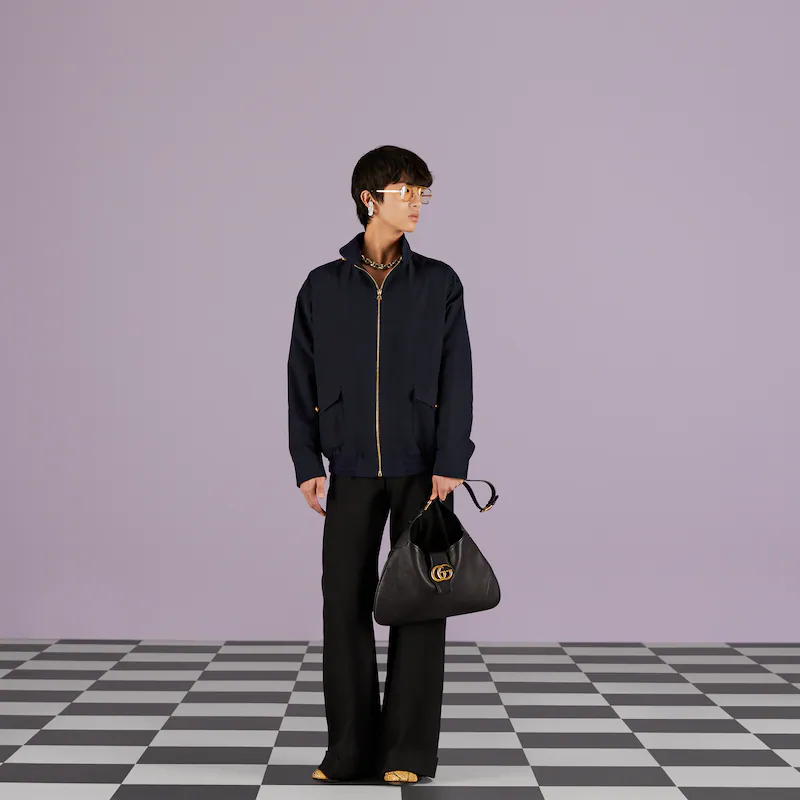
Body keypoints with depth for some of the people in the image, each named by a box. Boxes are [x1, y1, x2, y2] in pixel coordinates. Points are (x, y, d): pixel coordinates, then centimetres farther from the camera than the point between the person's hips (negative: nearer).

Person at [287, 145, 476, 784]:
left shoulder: (439, 283, 3)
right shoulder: (323, 286, 5)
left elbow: (457, 379, -2)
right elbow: (303, 379, 6)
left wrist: (450, 463, -10)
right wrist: (307, 462, 0)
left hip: (421, 466, -1)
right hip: (351, 468, 1)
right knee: (346, 600, 2)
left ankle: (409, 750, 10)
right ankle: (351, 749, 13)